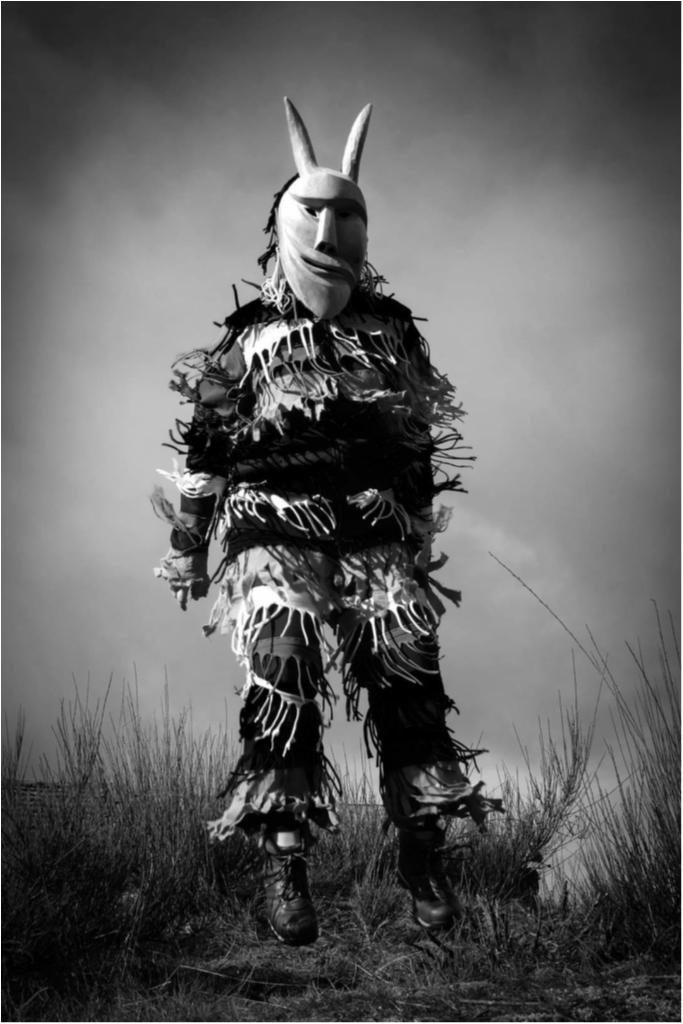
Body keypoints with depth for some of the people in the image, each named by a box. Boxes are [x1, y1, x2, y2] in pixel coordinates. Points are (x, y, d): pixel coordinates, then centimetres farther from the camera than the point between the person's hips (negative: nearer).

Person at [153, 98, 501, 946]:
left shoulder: (393, 332, 13)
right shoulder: (249, 339, 6)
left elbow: (423, 440, 19)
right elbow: (204, 448, 8)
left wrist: (421, 530, 20)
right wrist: (187, 547, 8)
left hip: (379, 541, 3)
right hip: (279, 542, -2)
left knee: (409, 687, -2)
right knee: (280, 694, -8)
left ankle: (422, 855, 12)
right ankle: (284, 867, 3)